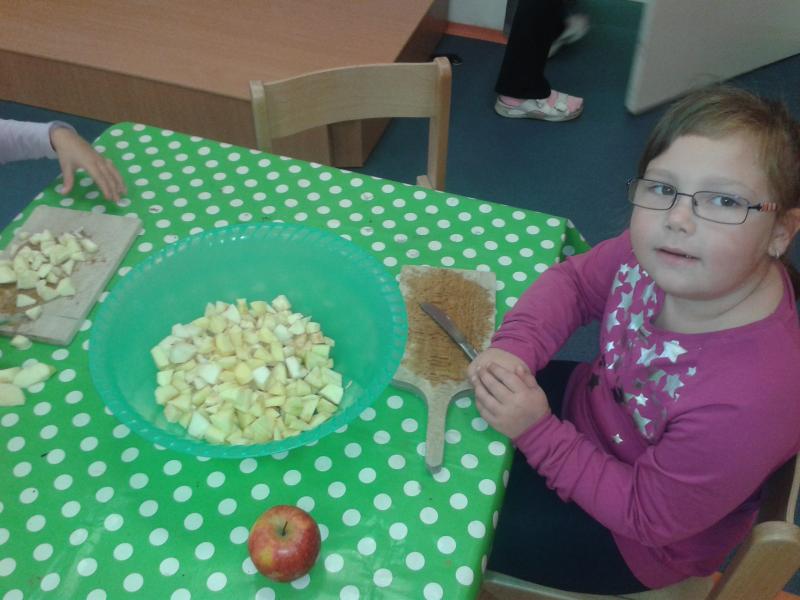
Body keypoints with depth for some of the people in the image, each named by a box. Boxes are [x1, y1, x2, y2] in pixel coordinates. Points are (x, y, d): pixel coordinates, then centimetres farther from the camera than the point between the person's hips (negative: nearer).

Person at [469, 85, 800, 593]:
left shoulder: (750, 399, -40)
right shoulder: (655, 254, -25)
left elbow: (648, 516, -25)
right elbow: (573, 282, -4)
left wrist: (538, 433, -28)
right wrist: (513, 348, -22)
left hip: (633, 538, -5)